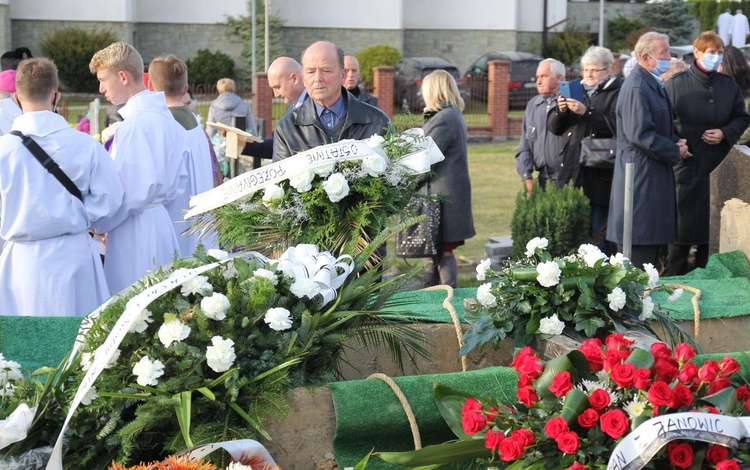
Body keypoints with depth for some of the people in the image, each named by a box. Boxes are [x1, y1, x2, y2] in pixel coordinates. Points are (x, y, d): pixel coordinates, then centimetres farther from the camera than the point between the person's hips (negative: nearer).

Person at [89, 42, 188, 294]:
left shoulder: (133, 126, -17)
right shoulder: (166, 118, 10)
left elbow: (129, 191, -20)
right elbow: (179, 180, 17)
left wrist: (99, 224, -6)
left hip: (135, 230, -9)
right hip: (162, 222, 9)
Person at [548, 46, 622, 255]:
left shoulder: (618, 93, -1)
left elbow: (616, 126, -18)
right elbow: (554, 128, 17)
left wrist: (586, 112, -20)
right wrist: (560, 111, -4)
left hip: (601, 173, -6)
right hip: (574, 174, 6)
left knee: (599, 230, -5)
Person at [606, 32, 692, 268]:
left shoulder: (654, 84, 15)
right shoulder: (636, 87, -18)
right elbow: (640, 134, -24)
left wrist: (676, 142, 2)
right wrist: (675, 151, -15)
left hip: (656, 176, 11)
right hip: (641, 175, -11)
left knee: (653, 237, 14)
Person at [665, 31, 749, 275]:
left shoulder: (728, 86, 6)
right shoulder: (677, 84, -3)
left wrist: (725, 133, -5)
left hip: (716, 169, 3)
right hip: (686, 166, -3)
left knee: (711, 226, 6)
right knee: (682, 223, 2)